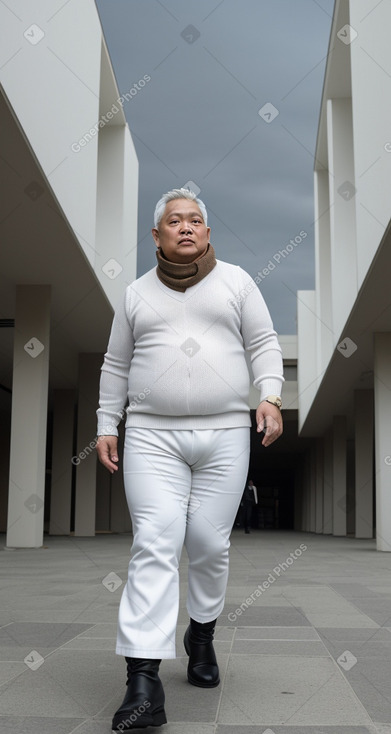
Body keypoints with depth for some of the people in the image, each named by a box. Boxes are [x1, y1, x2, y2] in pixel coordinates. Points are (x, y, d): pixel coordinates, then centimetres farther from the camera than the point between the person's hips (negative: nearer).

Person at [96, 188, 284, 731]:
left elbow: (264, 343, 7)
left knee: (209, 544, 3)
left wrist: (270, 395, -9)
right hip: (153, 437, 0)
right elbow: (116, 366, 17)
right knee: (154, 544, -12)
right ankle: (143, 684, -14)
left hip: (225, 435, 0)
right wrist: (107, 426, 11)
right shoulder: (137, 294, 14)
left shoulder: (235, 281, 11)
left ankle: (202, 634, 30)